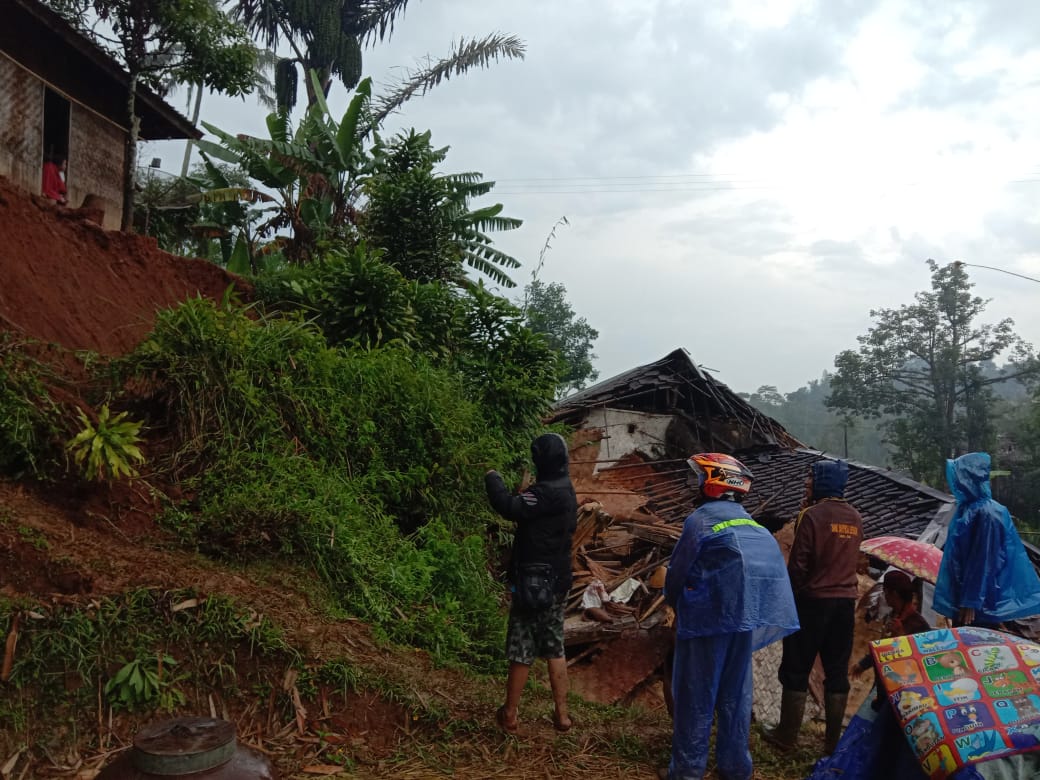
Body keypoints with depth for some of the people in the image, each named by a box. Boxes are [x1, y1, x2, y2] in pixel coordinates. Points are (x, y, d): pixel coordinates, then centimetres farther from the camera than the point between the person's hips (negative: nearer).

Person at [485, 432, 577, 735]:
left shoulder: (547, 492, -22)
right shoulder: (565, 491, 9)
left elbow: (510, 507, -31)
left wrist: (493, 479, -16)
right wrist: (522, 494, 6)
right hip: (556, 582, 9)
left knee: (522, 650, 3)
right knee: (555, 648, 15)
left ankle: (510, 715, 16)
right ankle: (561, 714, 21)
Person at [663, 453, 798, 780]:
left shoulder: (699, 520, -10)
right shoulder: (750, 523, 11)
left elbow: (677, 572, -8)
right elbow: (769, 567, 10)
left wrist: (674, 604, 11)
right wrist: (743, 611, 15)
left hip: (707, 618, -6)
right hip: (745, 618, 6)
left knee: (695, 695, 4)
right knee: (736, 694, 16)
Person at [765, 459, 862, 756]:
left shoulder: (812, 515, -15)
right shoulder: (855, 519, 6)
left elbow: (798, 564, -14)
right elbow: (850, 560, 14)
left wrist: (790, 596, -3)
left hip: (813, 600, -6)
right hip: (846, 602, 6)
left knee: (796, 670, 5)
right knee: (837, 672, 12)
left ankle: (786, 736, 12)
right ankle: (833, 740, 18)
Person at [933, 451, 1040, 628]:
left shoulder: (987, 514, -20)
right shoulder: (966, 507, 7)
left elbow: (984, 561, -21)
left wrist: (971, 601, -20)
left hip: (979, 599, -8)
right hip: (961, 591, 8)